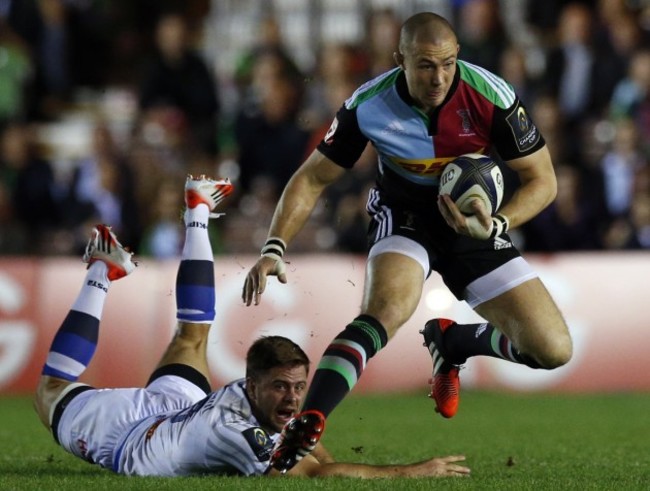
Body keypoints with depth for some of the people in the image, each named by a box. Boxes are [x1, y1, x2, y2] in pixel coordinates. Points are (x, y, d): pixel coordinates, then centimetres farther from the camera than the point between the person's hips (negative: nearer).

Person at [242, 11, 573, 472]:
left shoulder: (491, 96, -23)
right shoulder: (369, 105, -21)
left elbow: (541, 180, -13)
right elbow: (313, 178, -9)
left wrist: (496, 226, -31)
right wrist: (274, 249, -21)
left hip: (475, 223, 2)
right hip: (405, 215, -2)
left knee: (553, 351, -7)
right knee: (386, 309, -35)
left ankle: (452, 342, 22)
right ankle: (305, 427, -38)